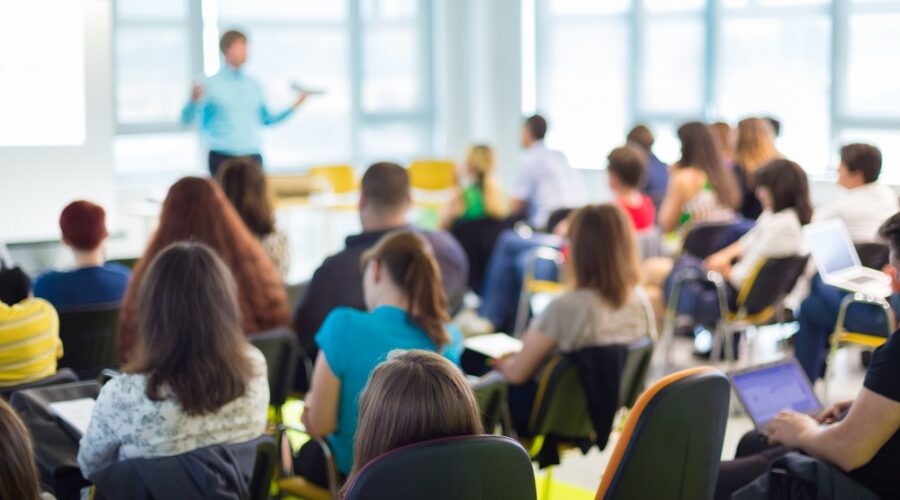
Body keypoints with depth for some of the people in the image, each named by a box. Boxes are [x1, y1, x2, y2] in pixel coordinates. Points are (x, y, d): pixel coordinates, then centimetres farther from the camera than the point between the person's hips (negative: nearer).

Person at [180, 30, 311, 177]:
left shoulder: (253, 86, 10)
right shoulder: (211, 85, -4)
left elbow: (266, 119, 20)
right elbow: (187, 119, -8)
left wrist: (295, 105, 11)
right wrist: (194, 101, -28)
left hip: (252, 158, 4)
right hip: (223, 159, -4)